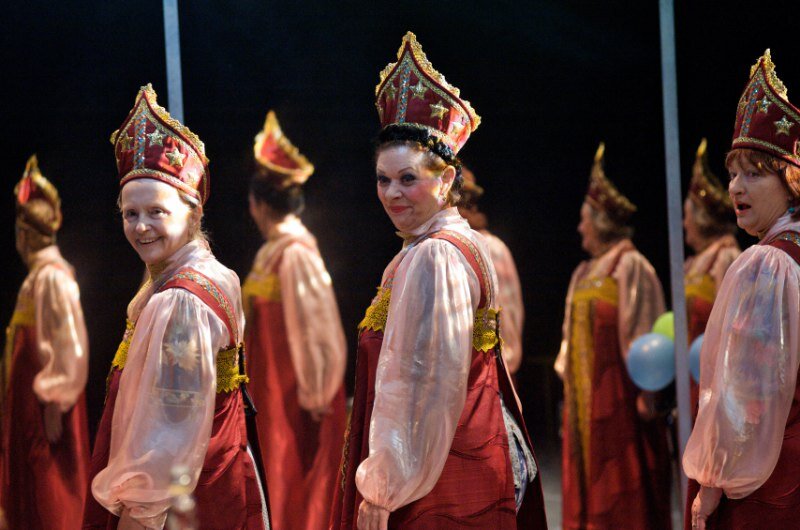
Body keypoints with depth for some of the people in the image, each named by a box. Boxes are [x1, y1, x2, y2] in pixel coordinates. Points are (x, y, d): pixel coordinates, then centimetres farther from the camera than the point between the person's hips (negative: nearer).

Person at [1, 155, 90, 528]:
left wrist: (54, 403, -21)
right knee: (30, 500, 15)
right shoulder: (38, 275, 11)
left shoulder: (52, 277, -18)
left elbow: (69, 344, -23)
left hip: (44, 408, -9)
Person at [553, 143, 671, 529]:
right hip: (586, 392, 8)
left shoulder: (630, 266, -11)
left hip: (617, 392, -8)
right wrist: (570, 381, 13)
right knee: (591, 479, 10)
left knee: (624, 481, -4)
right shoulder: (585, 273, 14)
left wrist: (644, 391, -19)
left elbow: (641, 330, -16)